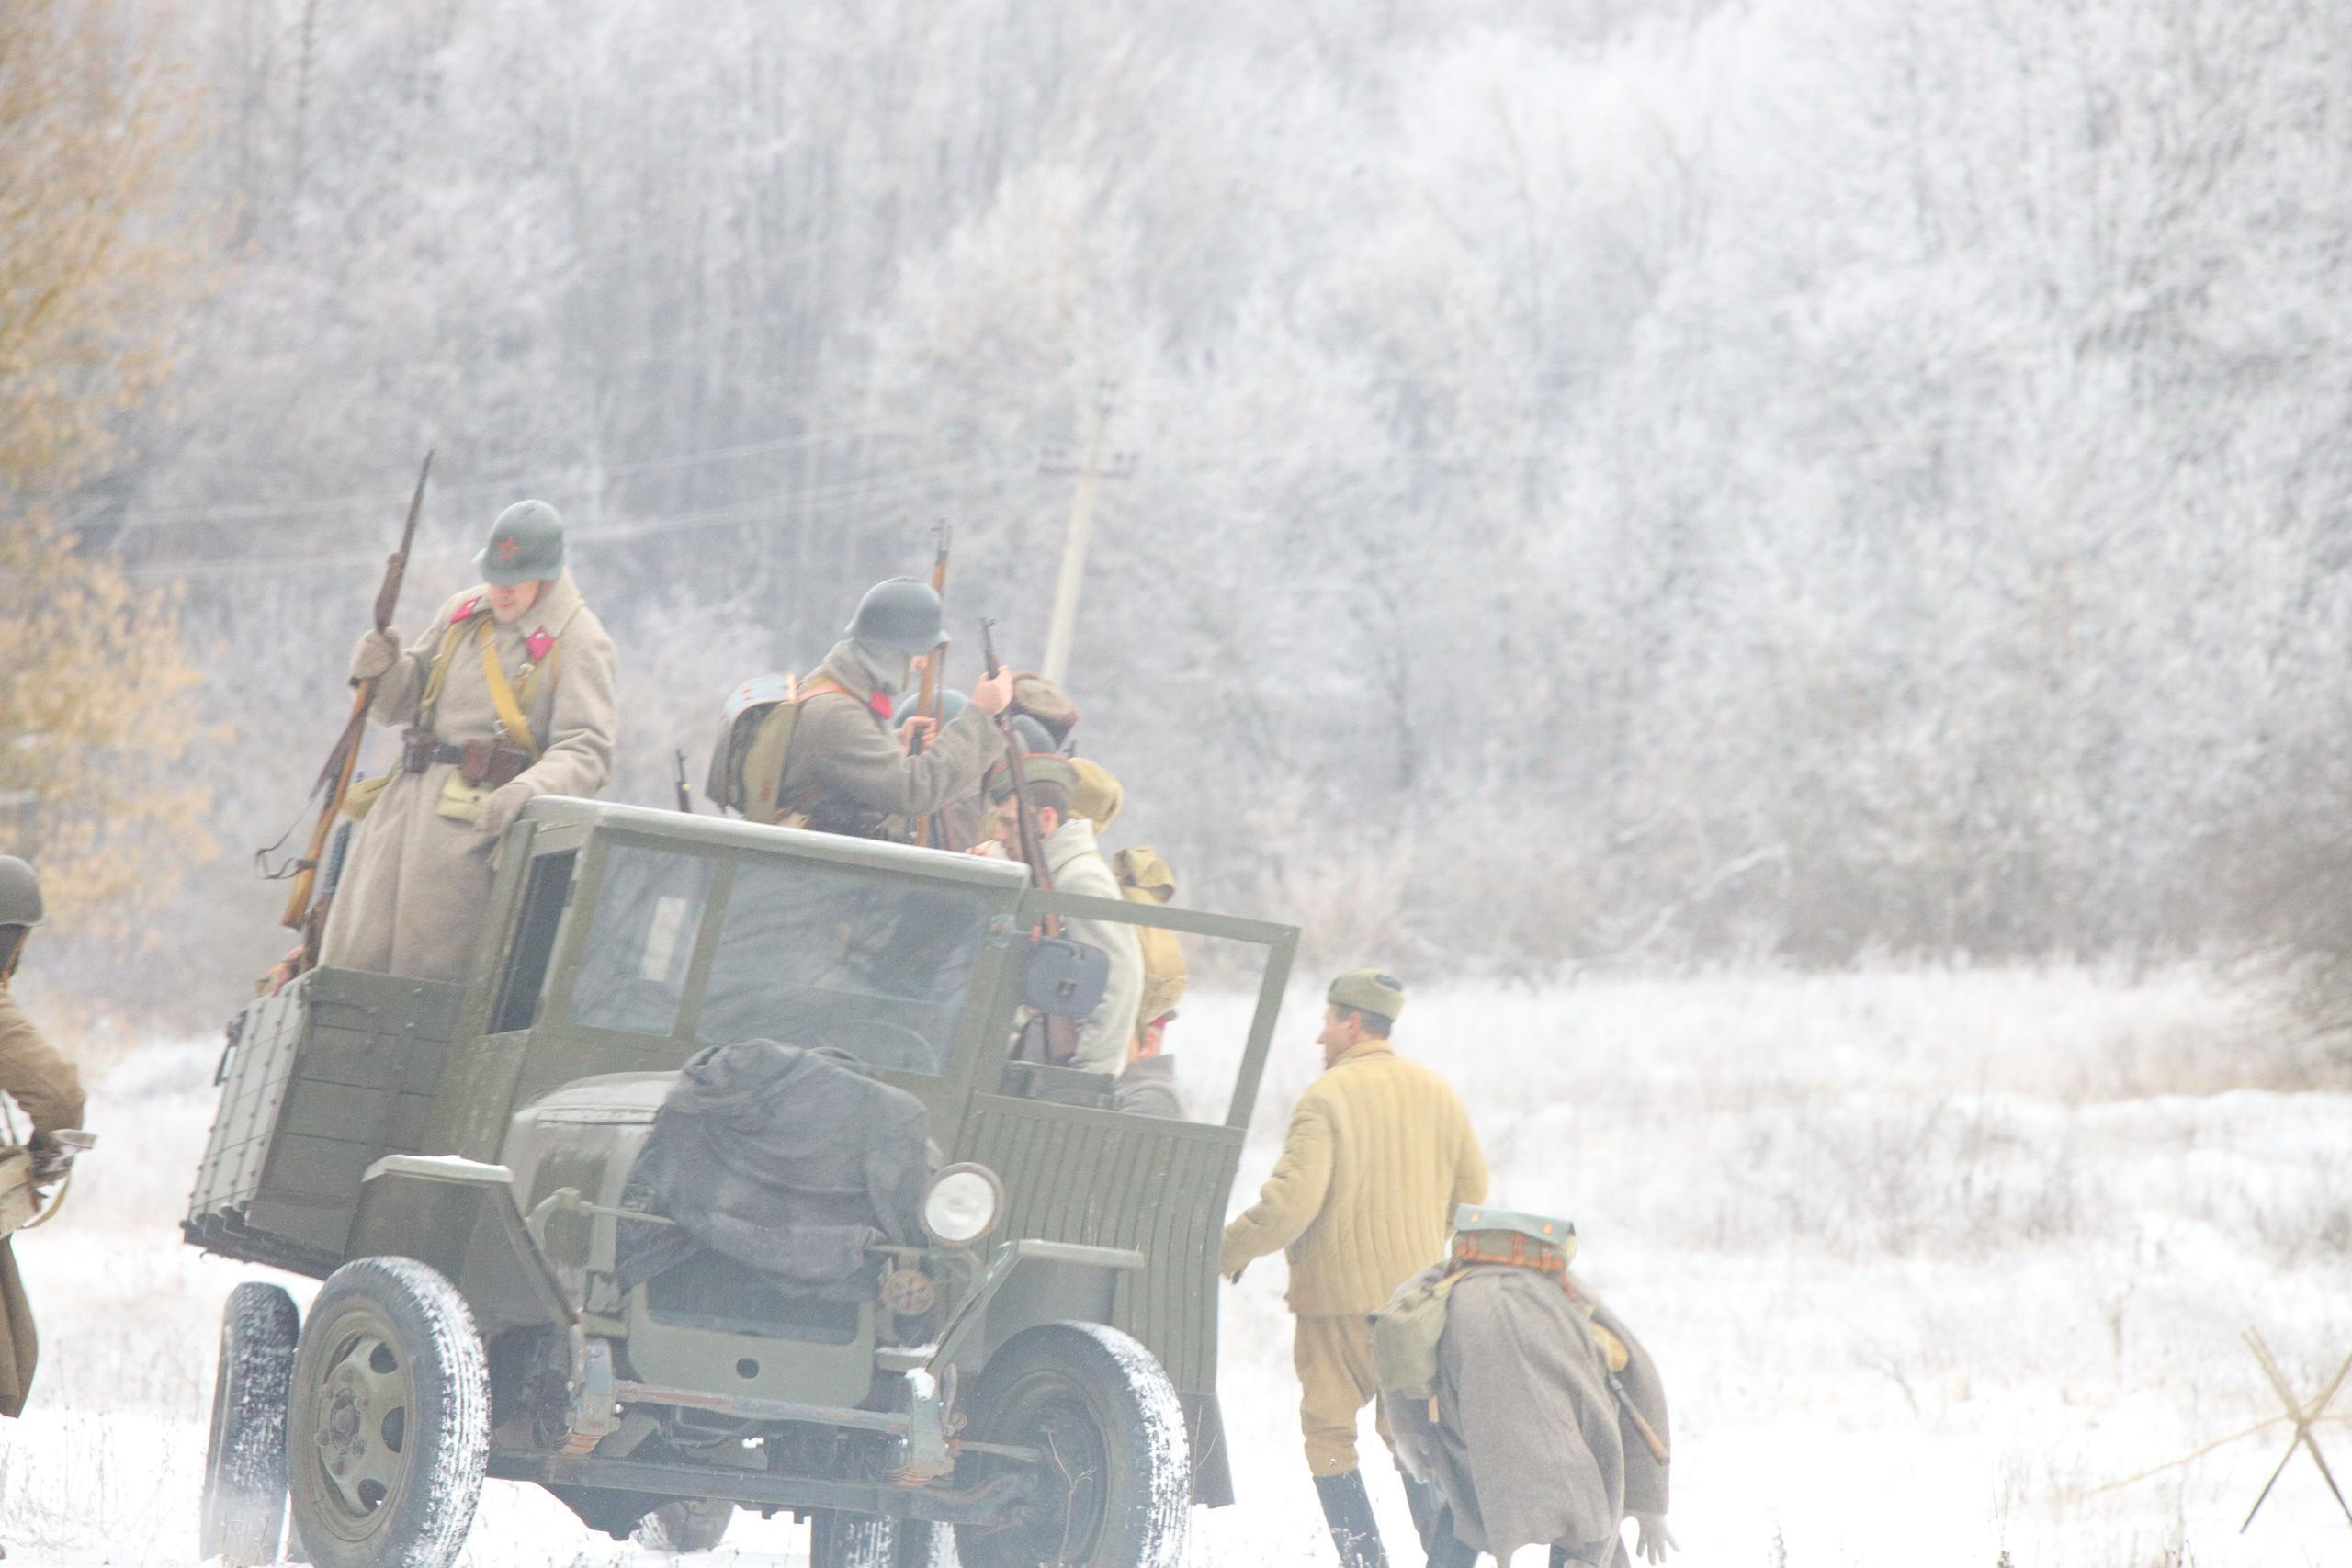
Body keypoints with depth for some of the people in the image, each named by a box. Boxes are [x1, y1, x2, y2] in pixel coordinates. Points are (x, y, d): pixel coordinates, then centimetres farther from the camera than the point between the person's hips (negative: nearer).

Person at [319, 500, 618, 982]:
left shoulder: (578, 642, -2)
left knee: (426, 973, -11)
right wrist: (385, 671, 0)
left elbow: (585, 753, -11)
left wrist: (529, 789, -30)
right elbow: (401, 704, 24)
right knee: (353, 963, 0)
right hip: (406, 799, 6)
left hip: (476, 820, -6)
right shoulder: (465, 613, 18)